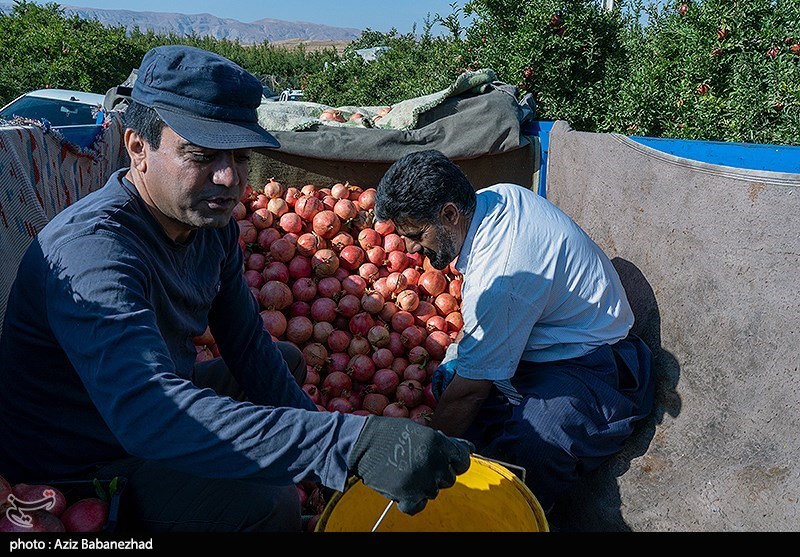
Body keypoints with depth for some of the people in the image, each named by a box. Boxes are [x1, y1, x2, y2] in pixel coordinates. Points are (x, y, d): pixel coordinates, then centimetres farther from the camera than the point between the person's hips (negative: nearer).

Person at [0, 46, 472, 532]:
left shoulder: (213, 222, -6)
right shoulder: (91, 248, -34)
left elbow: (249, 345, 0)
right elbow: (147, 413, -49)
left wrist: (320, 440, -9)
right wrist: (351, 442, -56)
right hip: (79, 466, -8)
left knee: (288, 361, 17)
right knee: (271, 502, -28)